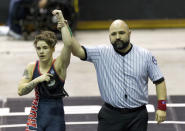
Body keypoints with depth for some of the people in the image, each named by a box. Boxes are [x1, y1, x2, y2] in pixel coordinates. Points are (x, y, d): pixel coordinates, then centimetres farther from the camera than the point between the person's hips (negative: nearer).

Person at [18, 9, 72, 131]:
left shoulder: (59, 65, -8)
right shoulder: (32, 67, 3)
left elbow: (68, 44, -25)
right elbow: (20, 91, -3)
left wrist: (62, 22, -23)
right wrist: (38, 80, -16)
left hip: (56, 113, -2)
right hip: (37, 113, 2)